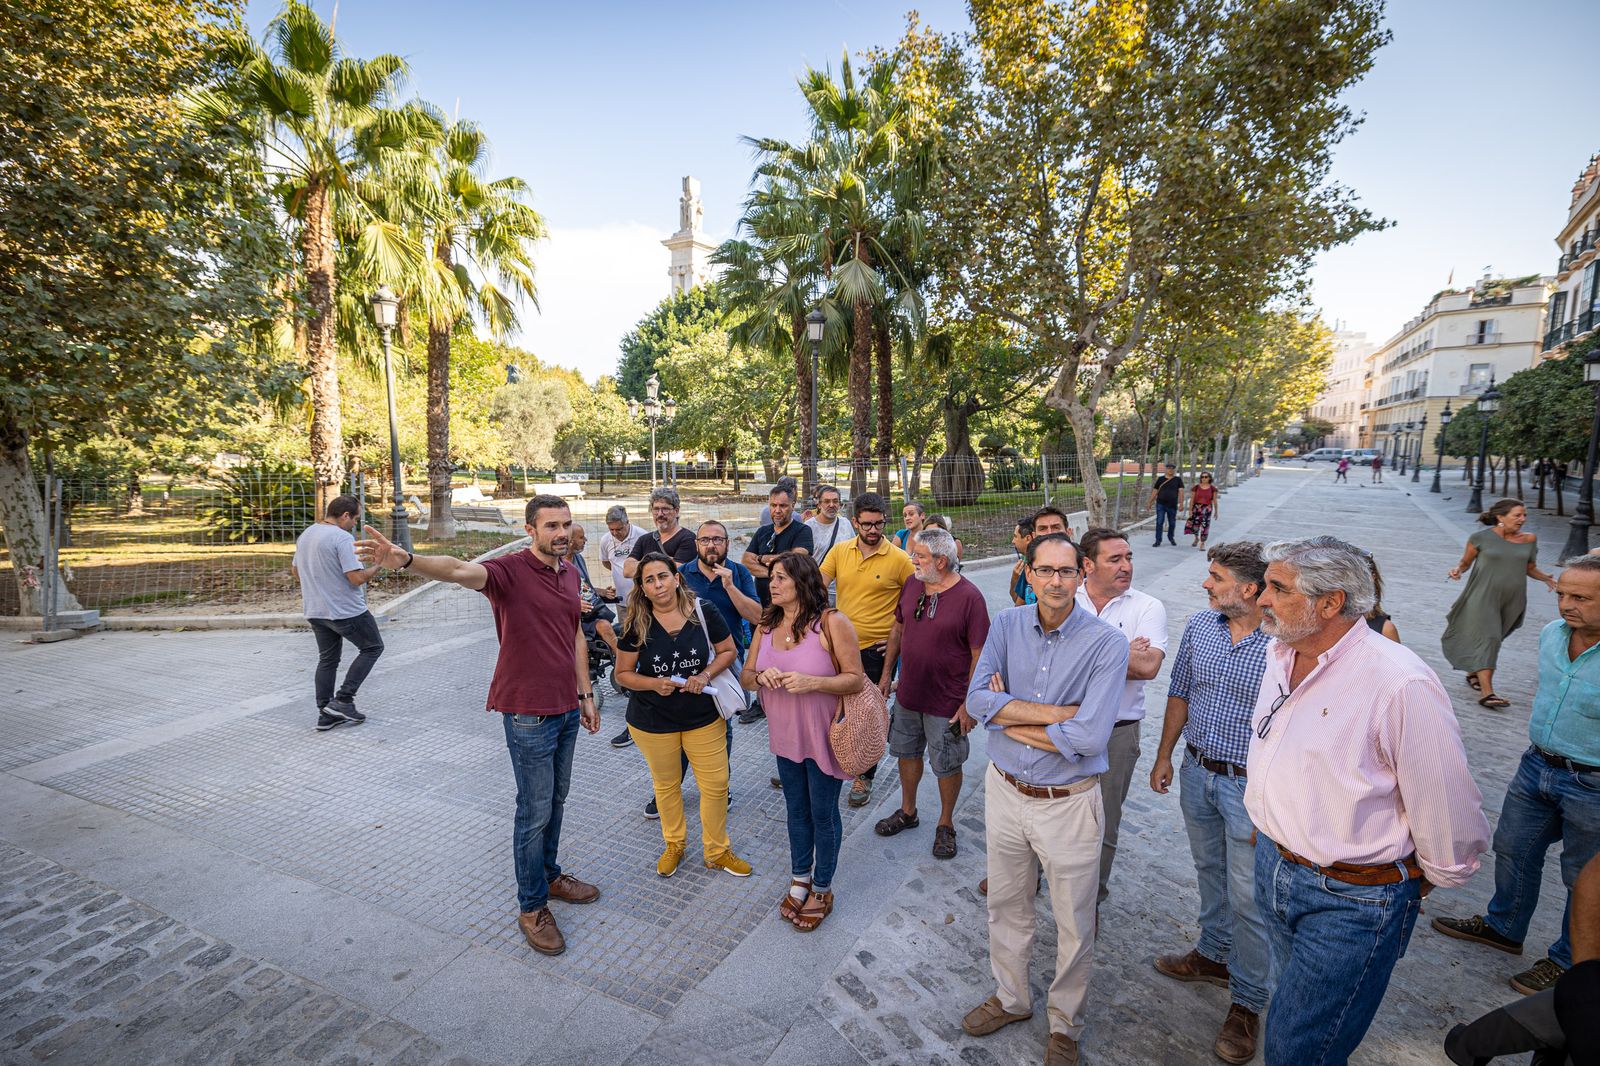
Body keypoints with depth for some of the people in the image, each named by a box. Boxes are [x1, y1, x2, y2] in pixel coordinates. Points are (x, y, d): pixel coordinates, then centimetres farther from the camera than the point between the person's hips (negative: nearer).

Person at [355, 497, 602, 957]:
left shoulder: (571, 573, 6)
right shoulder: (510, 570, -16)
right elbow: (460, 570, -37)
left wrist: (586, 695, 14)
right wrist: (407, 560, -57)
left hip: (567, 709, 7)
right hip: (529, 713, -7)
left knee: (556, 801, 21)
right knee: (534, 810, 5)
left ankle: (549, 876, 41)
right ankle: (531, 907, 24)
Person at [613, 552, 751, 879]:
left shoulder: (703, 612, -13)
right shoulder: (635, 624, -13)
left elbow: (727, 650, -2)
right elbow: (623, 673, -5)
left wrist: (705, 675, -19)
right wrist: (654, 684, -23)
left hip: (703, 716, 0)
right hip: (652, 721, 0)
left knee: (716, 785, 8)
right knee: (666, 785, 20)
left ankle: (717, 851, 33)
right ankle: (674, 845, 45)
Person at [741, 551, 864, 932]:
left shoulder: (832, 623, -20)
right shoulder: (766, 625, -1)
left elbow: (855, 679, -19)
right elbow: (746, 676, 3)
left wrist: (811, 682, -32)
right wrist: (761, 676, -20)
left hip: (823, 738, -5)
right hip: (785, 736, 5)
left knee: (823, 814, 12)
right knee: (797, 810, 22)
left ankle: (822, 889, 34)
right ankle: (800, 879, 43)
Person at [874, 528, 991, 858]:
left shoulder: (969, 596, -19)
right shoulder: (912, 583, -2)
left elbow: (979, 654, -16)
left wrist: (969, 703, -15)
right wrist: (887, 673, 12)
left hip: (947, 703, -5)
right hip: (907, 694, 6)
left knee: (947, 766, 12)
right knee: (907, 754, 21)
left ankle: (946, 824, 35)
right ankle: (908, 812, 43)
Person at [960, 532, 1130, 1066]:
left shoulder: (1106, 643, -18)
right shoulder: (1006, 625, -6)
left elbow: (1089, 737, -27)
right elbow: (977, 699, -17)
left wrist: (1010, 718, -17)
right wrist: (1060, 712, -23)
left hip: (1068, 802, -3)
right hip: (1005, 791, 3)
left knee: (1074, 927, 17)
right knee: (1006, 907, 23)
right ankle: (1011, 998, 49)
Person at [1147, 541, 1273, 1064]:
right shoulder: (1199, 626, -3)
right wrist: (1164, 756, 11)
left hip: (1250, 785, -5)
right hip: (1196, 772, 6)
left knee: (1248, 898, 6)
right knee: (1209, 872, 23)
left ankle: (1247, 1002, 26)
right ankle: (1214, 955, 45)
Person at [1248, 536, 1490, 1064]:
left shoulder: (1399, 683, -25)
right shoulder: (1281, 654, 0)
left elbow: (1449, 815, -16)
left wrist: (1415, 887, -2)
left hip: (1353, 901, -7)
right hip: (1274, 867, 7)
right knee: (1294, 998, 26)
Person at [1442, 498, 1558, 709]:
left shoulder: (1528, 540, 6)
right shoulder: (1481, 538, -4)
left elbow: (1531, 569, 15)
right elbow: (1466, 561, 4)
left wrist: (1546, 578, -3)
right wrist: (1458, 570, -17)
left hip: (1512, 600, 4)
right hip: (1483, 597, -4)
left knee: (1493, 639, 12)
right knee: (1487, 638, -13)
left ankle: (1474, 673, 33)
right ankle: (1487, 692, -16)